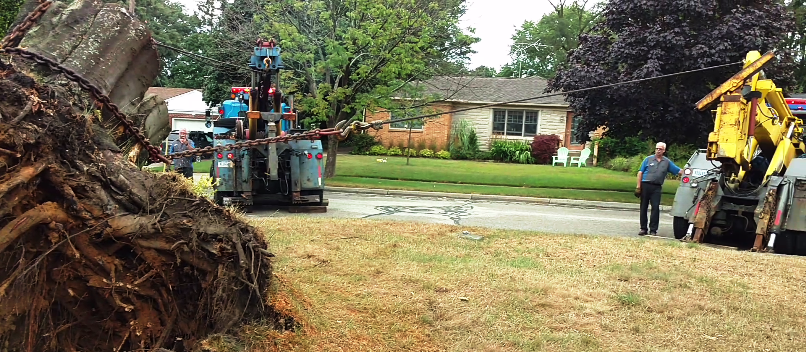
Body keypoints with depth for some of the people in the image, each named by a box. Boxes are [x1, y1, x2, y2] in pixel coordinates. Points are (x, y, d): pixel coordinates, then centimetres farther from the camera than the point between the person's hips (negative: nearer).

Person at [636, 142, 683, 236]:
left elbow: (679, 171, 8)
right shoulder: (648, 159, 6)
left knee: (656, 207, -5)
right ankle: (643, 228, 12)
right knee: (643, 207, 4)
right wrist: (638, 186, -4)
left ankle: (653, 230, 1)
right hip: (645, 185, 0)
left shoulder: (667, 162, 11)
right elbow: (640, 172, 3)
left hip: (657, 188, 0)